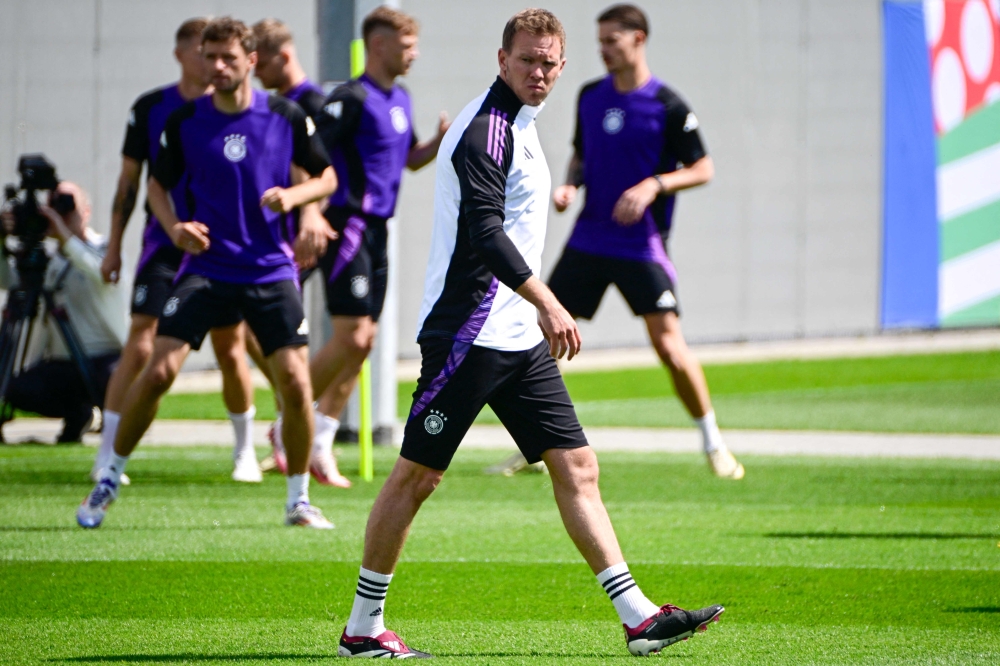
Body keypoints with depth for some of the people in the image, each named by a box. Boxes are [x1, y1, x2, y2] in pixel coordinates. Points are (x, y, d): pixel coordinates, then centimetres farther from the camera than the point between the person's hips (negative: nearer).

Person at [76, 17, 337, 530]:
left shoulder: (286, 117, -3)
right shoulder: (185, 122, -2)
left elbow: (327, 177, 8)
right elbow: (158, 183, 11)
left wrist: (293, 195, -13)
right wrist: (174, 227, -9)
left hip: (271, 271, 0)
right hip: (205, 268, 0)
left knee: (295, 381, -9)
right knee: (159, 370, -12)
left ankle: (299, 501, 9)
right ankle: (109, 480, 6)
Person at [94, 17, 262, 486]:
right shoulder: (150, 108, 1)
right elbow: (130, 178, 7)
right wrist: (114, 246, 6)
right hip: (164, 242, -1)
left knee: (231, 351, 5)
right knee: (141, 346, -10)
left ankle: (245, 452, 24)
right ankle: (106, 456, -6)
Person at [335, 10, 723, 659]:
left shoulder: (518, 124, 17)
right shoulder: (487, 128, -13)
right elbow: (484, 229, -24)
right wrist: (546, 304, -29)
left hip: (519, 337, 10)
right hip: (468, 332, -10)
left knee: (577, 466, 2)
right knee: (417, 475, -2)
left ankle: (639, 617, -1)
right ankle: (363, 628, 6)